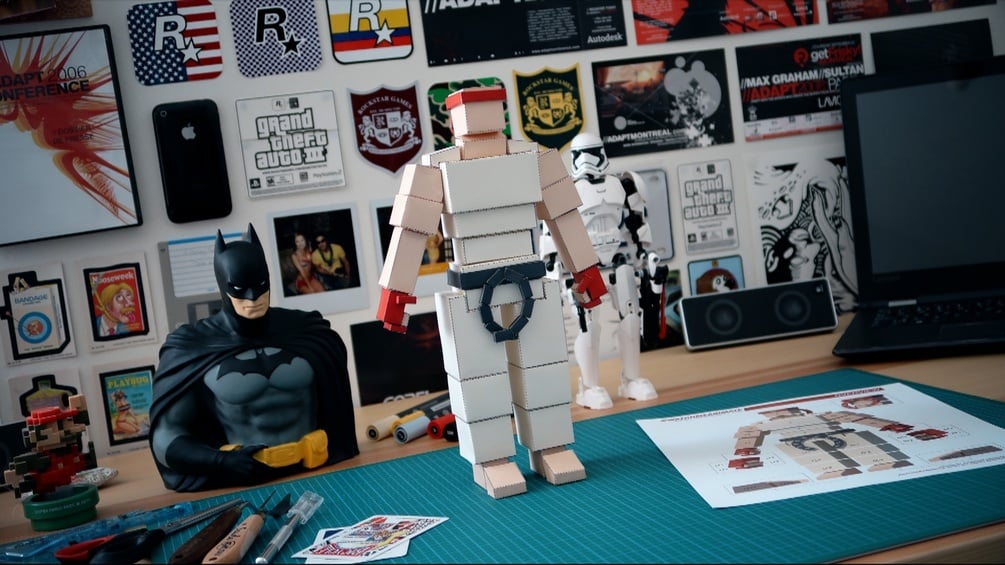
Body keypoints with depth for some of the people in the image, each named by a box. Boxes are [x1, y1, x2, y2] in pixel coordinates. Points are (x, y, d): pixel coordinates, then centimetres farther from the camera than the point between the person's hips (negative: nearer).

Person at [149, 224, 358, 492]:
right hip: (243, 486, -1)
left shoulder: (307, 333, 7)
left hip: (318, 475, 2)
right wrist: (221, 461, -13)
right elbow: (165, 439, 1)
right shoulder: (191, 350, 0)